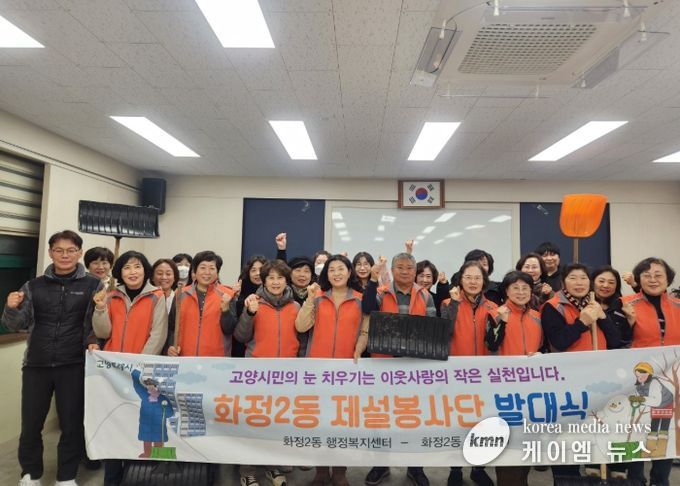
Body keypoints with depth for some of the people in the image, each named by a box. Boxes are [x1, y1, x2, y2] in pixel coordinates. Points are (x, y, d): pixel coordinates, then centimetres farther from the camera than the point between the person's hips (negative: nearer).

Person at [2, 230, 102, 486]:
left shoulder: (93, 285, -1)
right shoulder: (34, 286, 6)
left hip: (74, 365, -2)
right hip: (36, 364, 2)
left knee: (72, 424, 7)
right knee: (31, 424, 9)